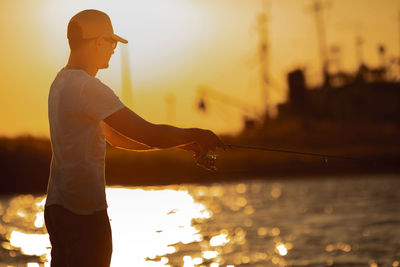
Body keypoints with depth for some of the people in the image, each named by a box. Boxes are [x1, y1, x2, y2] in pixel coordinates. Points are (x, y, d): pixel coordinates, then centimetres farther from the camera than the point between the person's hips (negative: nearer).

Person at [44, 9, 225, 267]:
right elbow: (150, 134, -20)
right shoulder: (88, 88, -17)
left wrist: (182, 142, 15)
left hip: (58, 206, 10)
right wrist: (196, 136, -2)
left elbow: (115, 137, 20)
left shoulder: (62, 82, 15)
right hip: (84, 212, -10)